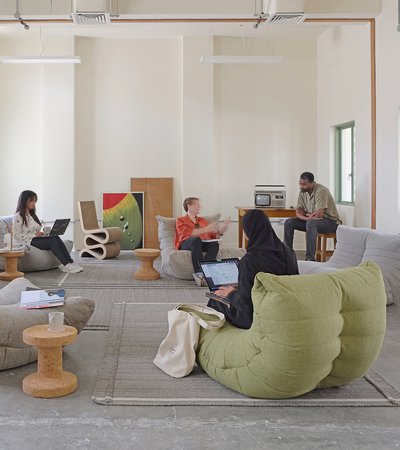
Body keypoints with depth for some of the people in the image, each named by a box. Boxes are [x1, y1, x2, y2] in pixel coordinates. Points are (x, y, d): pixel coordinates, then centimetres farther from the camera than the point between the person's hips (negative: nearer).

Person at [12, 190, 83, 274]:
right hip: (29, 242, -7)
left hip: (37, 238, 7)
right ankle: (66, 265, -36)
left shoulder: (32, 215, 24)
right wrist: (34, 235, -16)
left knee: (56, 238, -24)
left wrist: (41, 233, 3)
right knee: (53, 240, -30)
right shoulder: (18, 217, -3)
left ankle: (70, 263, -36)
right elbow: (16, 236, -11)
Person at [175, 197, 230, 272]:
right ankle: (199, 272, -47)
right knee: (196, 239, -38)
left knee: (215, 243, -30)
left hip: (203, 244, 4)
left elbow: (213, 236, 21)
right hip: (186, 244, -4)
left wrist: (221, 231, 0)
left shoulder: (203, 220, 29)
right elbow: (187, 233, -7)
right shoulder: (181, 220, 15)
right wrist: (206, 229, -14)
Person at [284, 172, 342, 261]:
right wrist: (307, 217, -21)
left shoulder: (321, 191, -25)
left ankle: (310, 258, -37)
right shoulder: (303, 192, -1)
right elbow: (298, 212, 1)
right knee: (288, 222, -7)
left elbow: (319, 215, -30)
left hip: (331, 221, -8)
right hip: (312, 220, 8)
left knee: (311, 223, -38)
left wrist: (307, 214, -10)